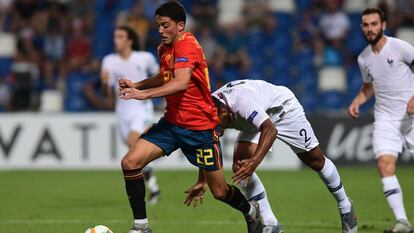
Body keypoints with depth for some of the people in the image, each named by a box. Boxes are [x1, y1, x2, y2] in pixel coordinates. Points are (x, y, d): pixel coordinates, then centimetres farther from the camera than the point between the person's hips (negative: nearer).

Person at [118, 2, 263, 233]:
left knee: (219, 191, 5)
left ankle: (251, 212, 38)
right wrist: (136, 85, 6)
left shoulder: (187, 46, -21)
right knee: (130, 162, -13)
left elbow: (181, 83, -36)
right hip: (172, 122, 7)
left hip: (200, 126, -7)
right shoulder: (165, 48, 5)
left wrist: (144, 94, -43)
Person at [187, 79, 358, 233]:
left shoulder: (241, 102, -44)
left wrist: (255, 161, -59)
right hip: (256, 122, 6)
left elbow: (270, 129, -49)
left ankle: (345, 207, 31)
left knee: (315, 160, 6)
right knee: (239, 166, -15)